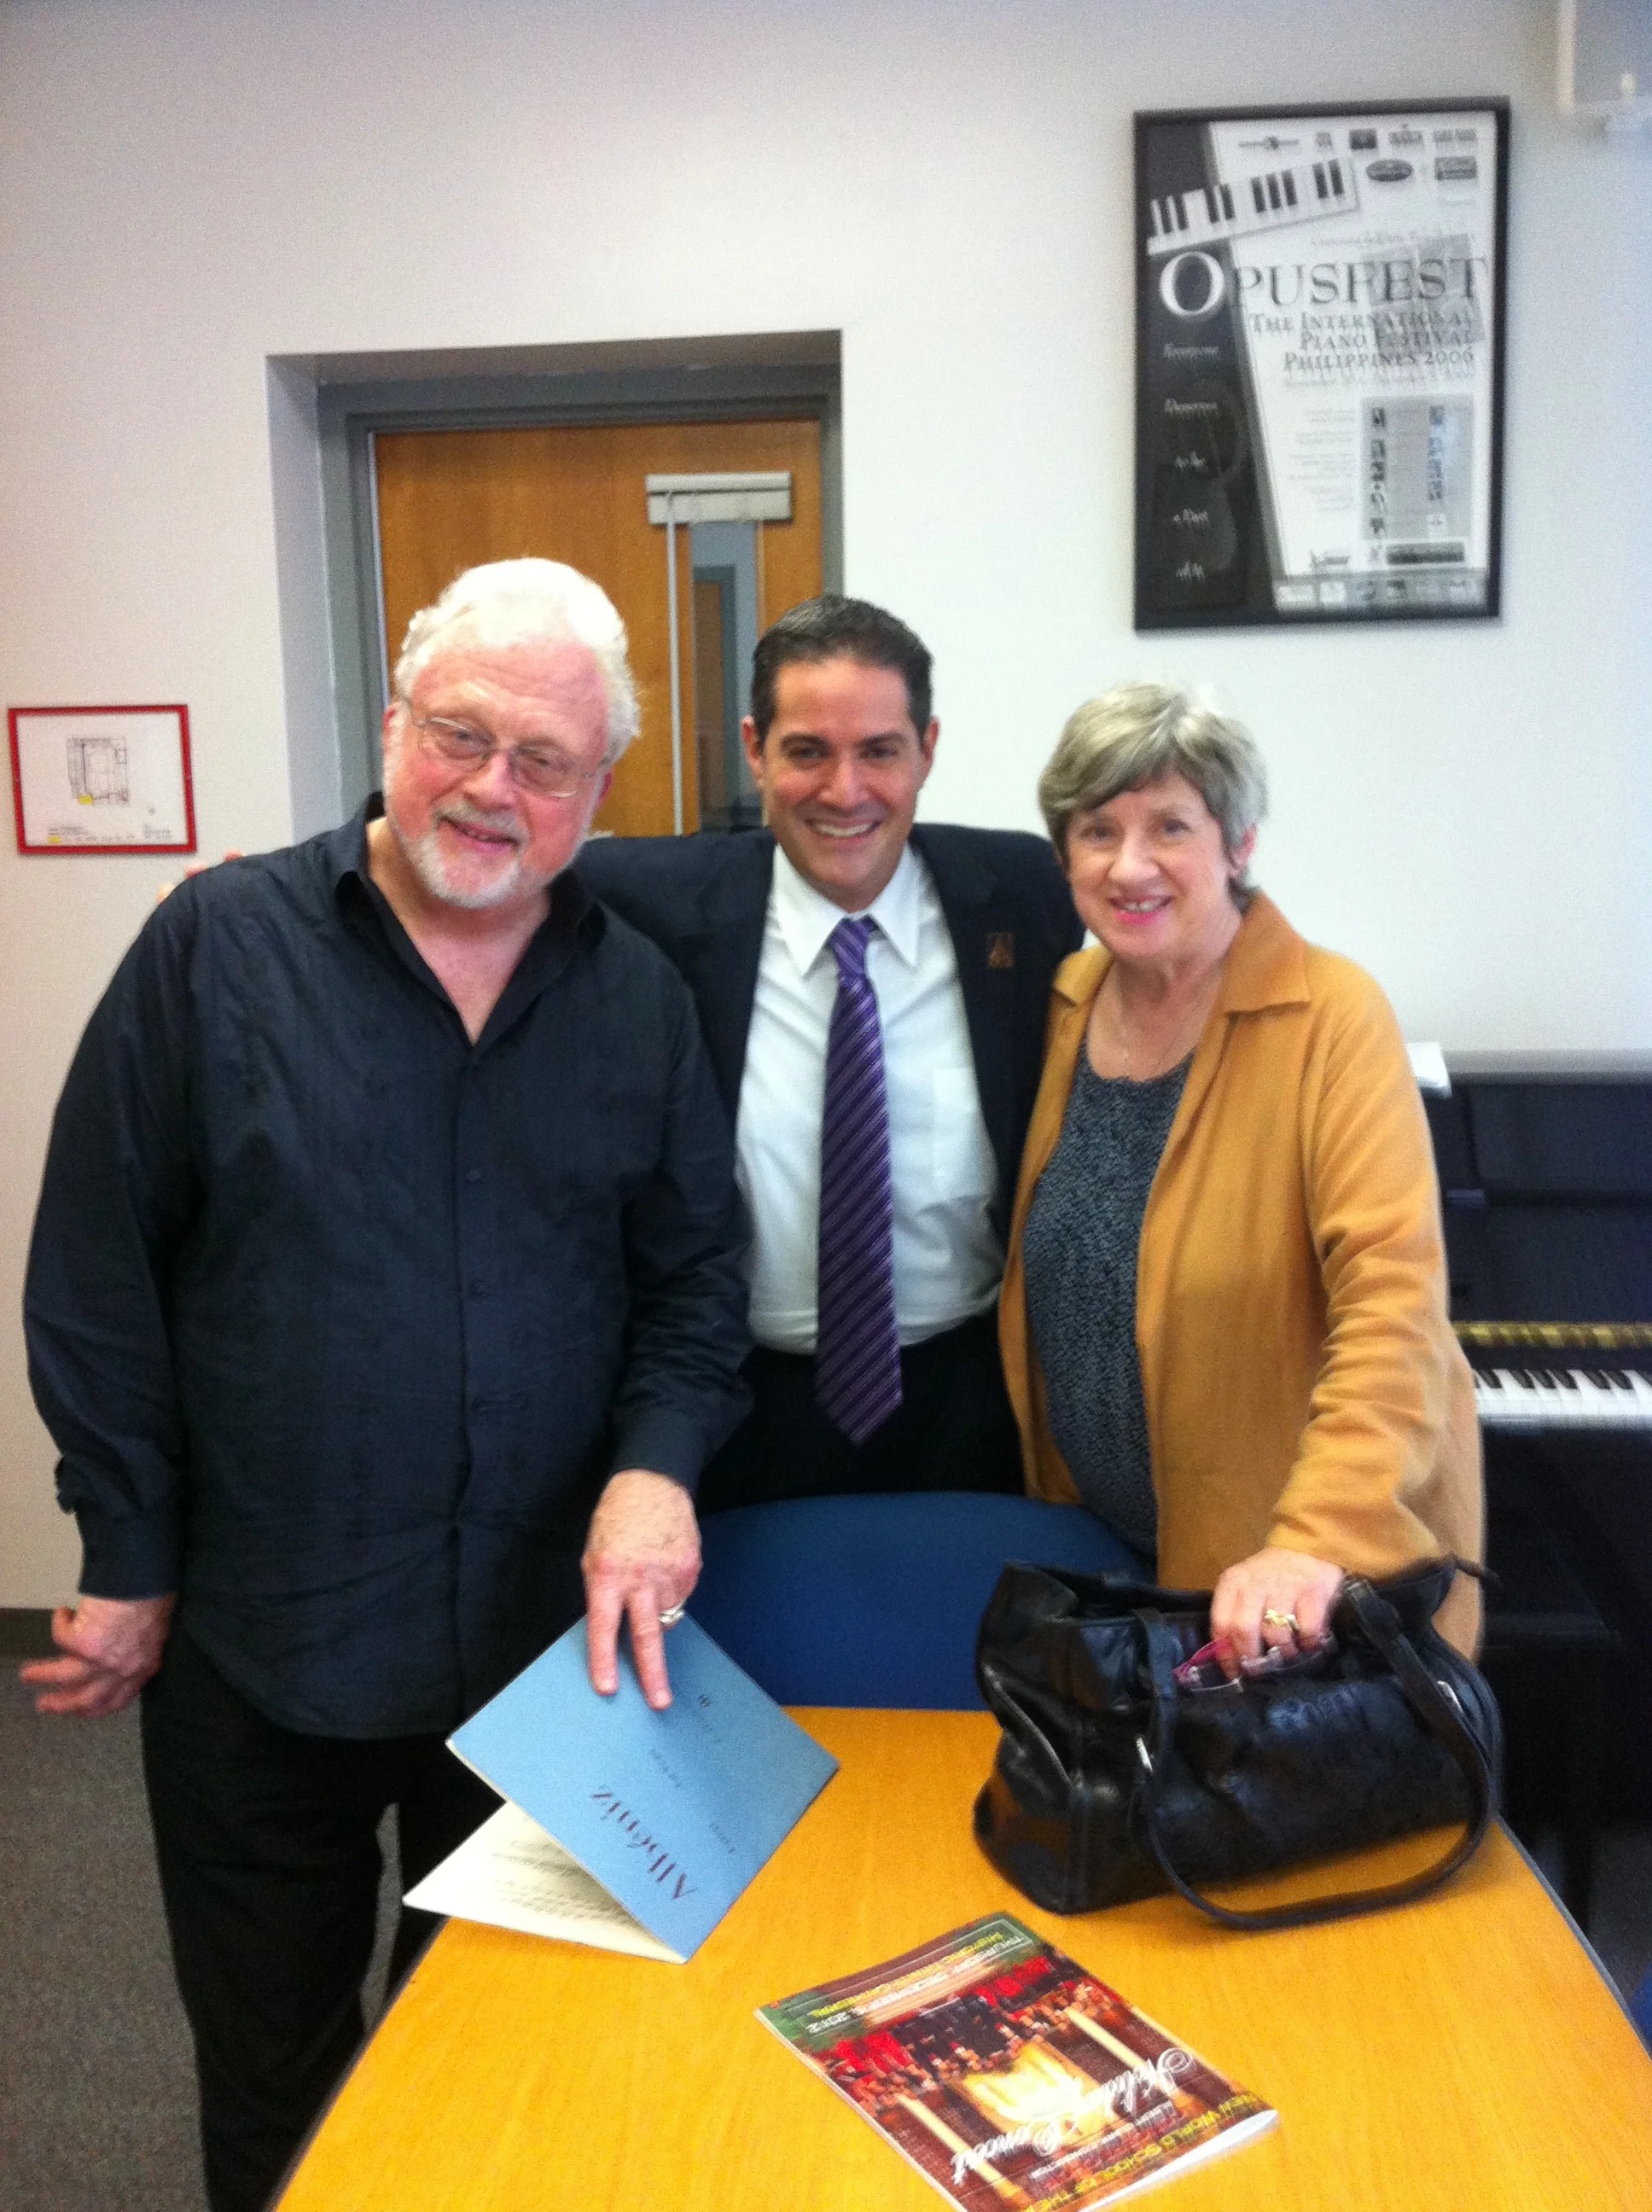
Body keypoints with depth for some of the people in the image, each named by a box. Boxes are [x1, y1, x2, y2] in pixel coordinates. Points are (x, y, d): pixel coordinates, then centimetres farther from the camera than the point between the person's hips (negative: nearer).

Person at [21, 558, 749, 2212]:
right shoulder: (220, 944, -7)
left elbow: (695, 1270, 3)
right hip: (255, 1639, -1)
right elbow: (98, 1273, -5)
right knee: (271, 2070, 19)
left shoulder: (641, 999, 0)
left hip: (551, 1636, 2)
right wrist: (128, 1561, -4)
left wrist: (656, 1460, -15)